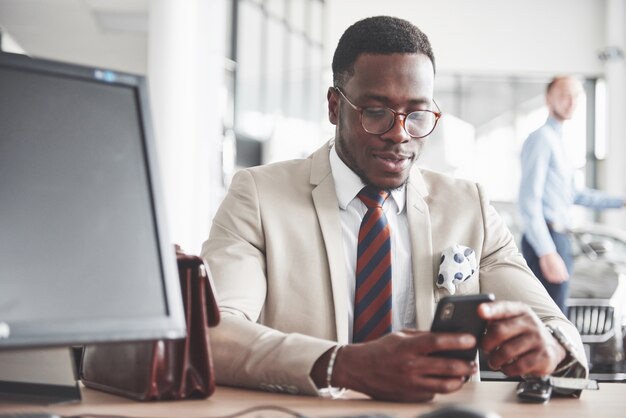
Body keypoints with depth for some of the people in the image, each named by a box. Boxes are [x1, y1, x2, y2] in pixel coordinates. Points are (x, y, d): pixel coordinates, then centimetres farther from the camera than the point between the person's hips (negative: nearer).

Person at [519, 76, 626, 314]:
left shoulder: (558, 141, 19)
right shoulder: (541, 139, -10)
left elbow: (572, 195, 29)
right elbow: (529, 200, -19)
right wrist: (547, 252, -25)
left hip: (558, 240, 10)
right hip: (546, 240, -10)